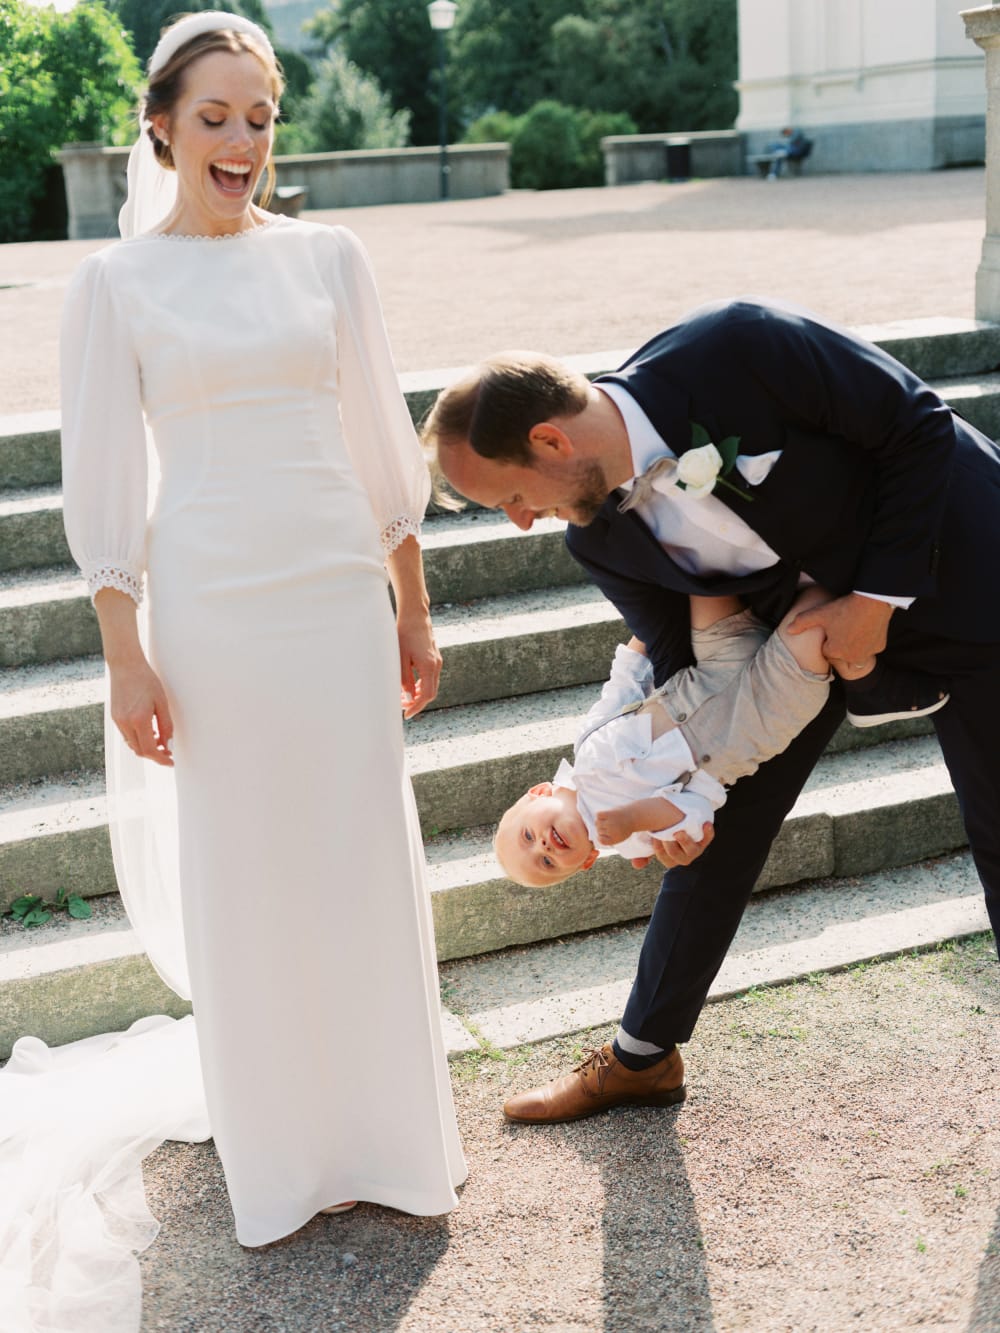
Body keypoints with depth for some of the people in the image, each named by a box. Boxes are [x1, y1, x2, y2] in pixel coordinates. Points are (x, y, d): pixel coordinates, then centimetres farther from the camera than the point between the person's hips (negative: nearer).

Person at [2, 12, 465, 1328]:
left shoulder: (328, 256, 6)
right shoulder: (116, 280, 0)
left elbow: (382, 442, 9)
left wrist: (413, 609, 9)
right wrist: (126, 653, -5)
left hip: (340, 588, 2)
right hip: (211, 600, -2)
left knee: (366, 862, 9)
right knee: (240, 878, 7)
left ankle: (390, 1129, 29)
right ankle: (280, 1157, 27)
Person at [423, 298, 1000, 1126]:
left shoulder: (737, 348, -33)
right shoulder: (601, 539, -15)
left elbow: (919, 425, -23)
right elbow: (680, 661, -5)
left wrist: (878, 599, -23)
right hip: (804, 611, 5)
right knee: (721, 827, 6)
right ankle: (643, 1054, 23)